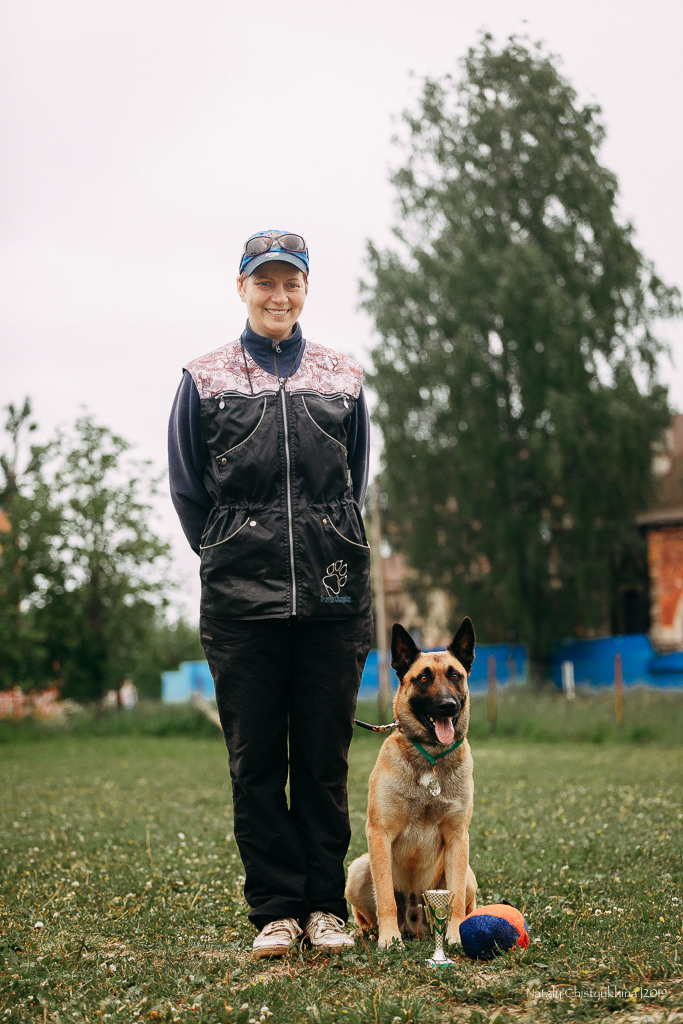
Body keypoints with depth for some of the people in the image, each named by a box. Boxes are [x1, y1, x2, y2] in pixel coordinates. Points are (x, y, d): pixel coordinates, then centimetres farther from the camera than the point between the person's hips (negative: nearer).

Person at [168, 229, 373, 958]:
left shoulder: (342, 379, 11)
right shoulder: (205, 380, 6)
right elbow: (187, 489, 10)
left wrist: (331, 554, 12)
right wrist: (233, 558, 9)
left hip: (332, 596, 1)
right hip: (240, 599, -1)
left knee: (324, 756, 4)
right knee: (256, 759, 2)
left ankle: (325, 904, 14)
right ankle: (274, 907, 12)